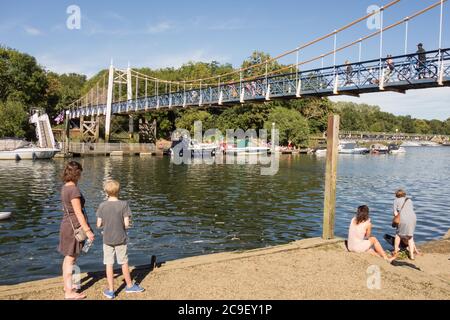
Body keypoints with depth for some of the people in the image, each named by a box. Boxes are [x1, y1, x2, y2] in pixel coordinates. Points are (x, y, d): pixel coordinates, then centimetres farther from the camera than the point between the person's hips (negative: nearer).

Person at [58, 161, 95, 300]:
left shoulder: (65, 187, 7)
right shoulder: (74, 189, -22)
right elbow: (78, 213, -23)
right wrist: (87, 230, -20)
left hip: (67, 224, 9)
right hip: (74, 226, -9)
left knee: (68, 258, 19)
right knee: (71, 259, 0)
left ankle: (67, 286, 33)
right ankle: (69, 292, 10)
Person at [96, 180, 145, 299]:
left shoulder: (102, 206, -6)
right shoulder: (124, 204, -12)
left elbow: (99, 224, -4)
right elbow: (126, 224, -14)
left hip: (107, 239, 1)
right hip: (120, 239, -1)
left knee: (109, 264, 8)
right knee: (124, 263, 14)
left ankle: (110, 291, 15)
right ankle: (129, 286, 29)